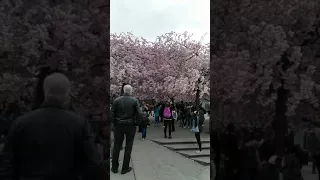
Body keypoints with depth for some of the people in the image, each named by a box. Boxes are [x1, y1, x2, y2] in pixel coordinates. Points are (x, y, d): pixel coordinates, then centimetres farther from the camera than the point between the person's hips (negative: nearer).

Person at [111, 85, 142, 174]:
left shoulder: (116, 100, -3)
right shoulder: (134, 101, -7)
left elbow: (112, 114, -1)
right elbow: (139, 114, -10)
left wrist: (115, 124, 8)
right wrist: (136, 123, 2)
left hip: (118, 126, 2)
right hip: (130, 126, -2)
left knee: (117, 146, 12)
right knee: (128, 147, 8)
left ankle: (114, 168, 20)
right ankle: (125, 168, 13)